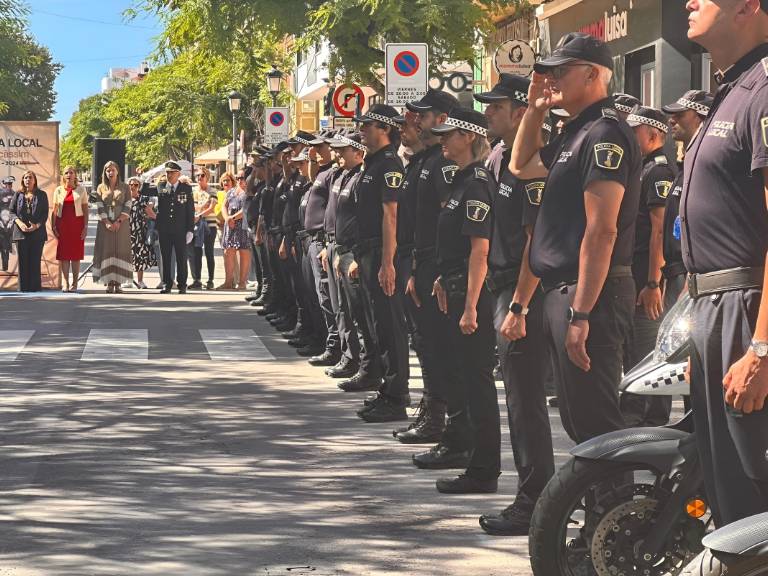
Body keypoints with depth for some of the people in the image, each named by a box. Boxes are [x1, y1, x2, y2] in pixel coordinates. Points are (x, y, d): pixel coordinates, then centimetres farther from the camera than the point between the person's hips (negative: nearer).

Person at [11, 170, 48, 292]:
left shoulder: (42, 195, 7)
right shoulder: (18, 195, 11)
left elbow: (45, 213, 3)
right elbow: (12, 211, 8)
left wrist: (37, 225, -13)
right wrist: (19, 222, -11)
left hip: (37, 232, -1)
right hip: (21, 232, 1)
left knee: (35, 260, -2)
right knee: (23, 260, 0)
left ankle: (35, 286, 2)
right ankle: (23, 286, 3)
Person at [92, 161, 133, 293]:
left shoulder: (124, 187, 7)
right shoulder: (101, 188, 9)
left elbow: (127, 207, 0)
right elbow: (99, 208, 2)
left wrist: (118, 221, -12)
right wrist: (107, 223, -11)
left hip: (121, 224, 0)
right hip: (105, 225, 0)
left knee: (120, 251, -5)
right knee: (107, 251, -4)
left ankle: (118, 284, -5)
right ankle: (109, 284, -3)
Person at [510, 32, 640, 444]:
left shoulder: (605, 133, -14)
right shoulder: (574, 134, 16)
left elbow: (602, 231, -22)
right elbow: (521, 166, 35)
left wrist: (580, 314, -25)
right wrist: (535, 108, 21)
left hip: (589, 295, -11)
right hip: (562, 292, 11)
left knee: (595, 422, -10)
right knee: (576, 417, 16)